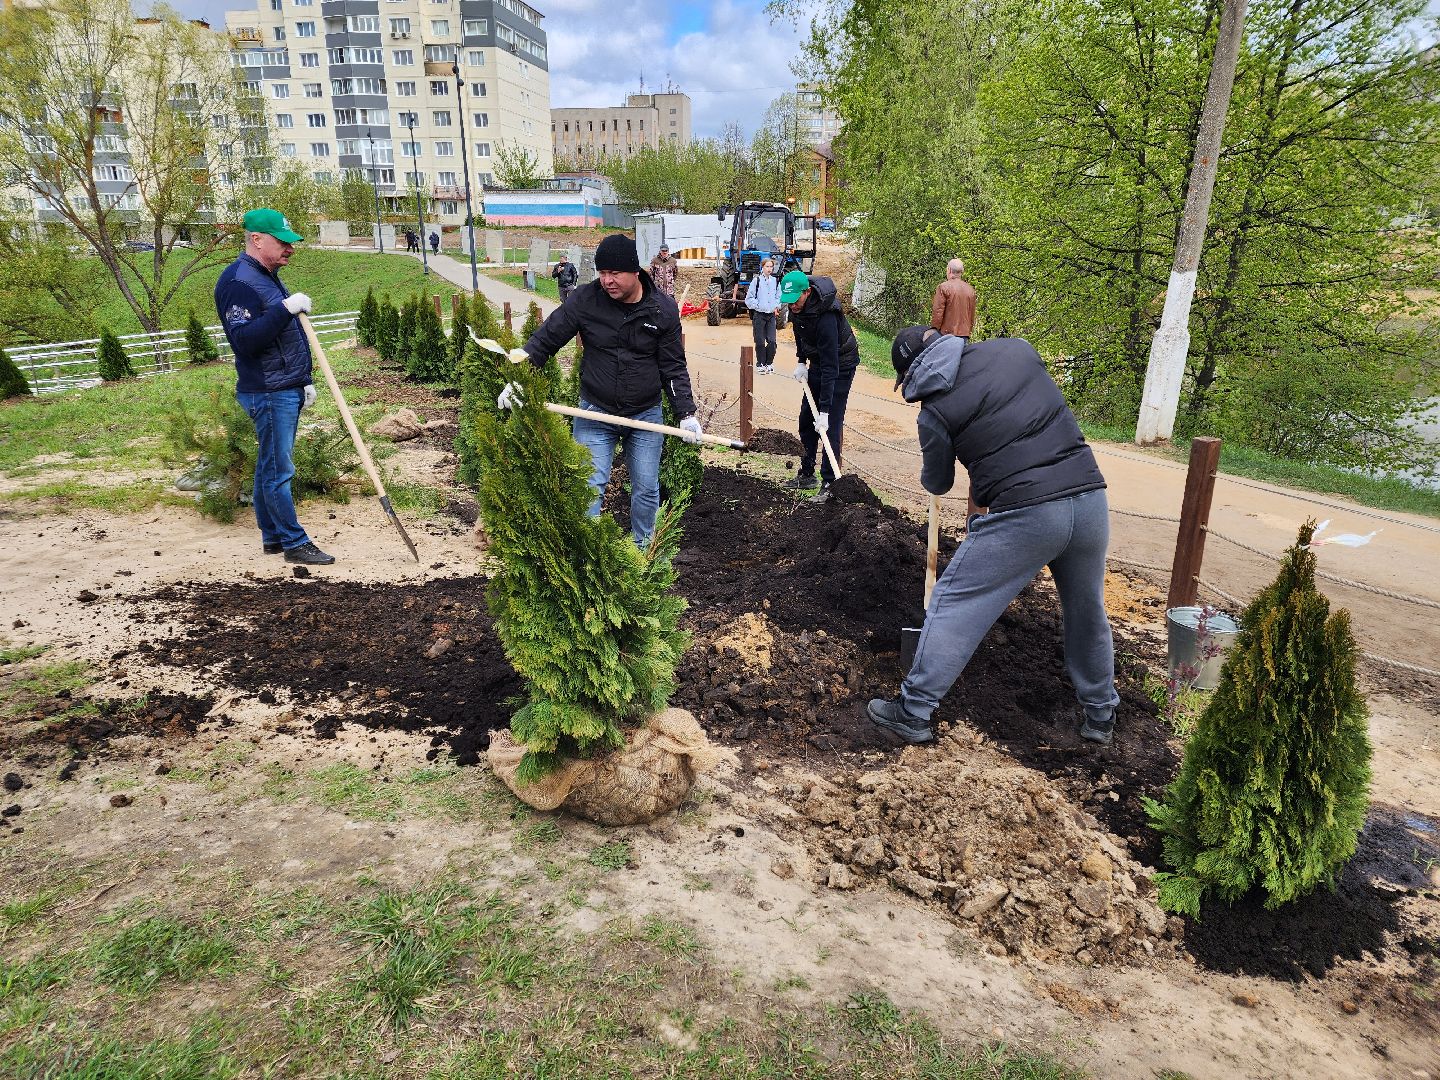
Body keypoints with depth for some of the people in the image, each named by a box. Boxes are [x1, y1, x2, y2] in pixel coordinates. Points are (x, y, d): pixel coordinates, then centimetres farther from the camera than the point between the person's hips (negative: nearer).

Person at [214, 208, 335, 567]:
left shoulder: (268, 276, 18)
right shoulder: (238, 281, -14)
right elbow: (245, 340, -24)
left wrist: (304, 380, 22)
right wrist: (285, 309, -29)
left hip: (287, 390, 10)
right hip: (268, 393, -10)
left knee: (269, 467, 15)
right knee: (278, 470, -4)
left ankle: (272, 536, 23)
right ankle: (294, 543, 1)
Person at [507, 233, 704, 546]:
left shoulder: (663, 308, -7)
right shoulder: (586, 299, -9)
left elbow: (673, 367, -1)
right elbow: (545, 339, -4)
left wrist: (686, 413, -8)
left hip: (646, 415, 1)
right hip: (595, 414, -1)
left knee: (646, 489, 10)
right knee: (589, 488, -3)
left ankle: (643, 550, 29)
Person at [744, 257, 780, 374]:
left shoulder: (775, 281, 8)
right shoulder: (756, 280, -5)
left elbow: (778, 296, 21)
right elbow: (749, 298, -2)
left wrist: (777, 306, 6)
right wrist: (758, 305, -9)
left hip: (771, 315, 3)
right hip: (759, 315, -3)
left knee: (772, 341, -3)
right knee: (760, 342, 1)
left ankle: (769, 363, 13)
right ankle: (760, 364, 13)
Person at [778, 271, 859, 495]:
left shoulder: (825, 317, -35)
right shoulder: (797, 307, -11)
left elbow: (830, 367, -37)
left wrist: (824, 410, -38)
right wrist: (802, 361, 3)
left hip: (840, 368, -8)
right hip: (817, 363, 8)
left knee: (831, 426, -12)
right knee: (806, 420, 11)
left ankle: (829, 483, -5)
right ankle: (806, 475, 22)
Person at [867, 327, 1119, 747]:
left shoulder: (936, 409, -4)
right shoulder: (1015, 347, 8)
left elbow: (937, 484, 11)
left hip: (1023, 515, -5)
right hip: (1090, 499, 6)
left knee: (952, 606, 8)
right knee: (1087, 611, 23)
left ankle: (913, 712, 15)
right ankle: (1100, 715, 40)